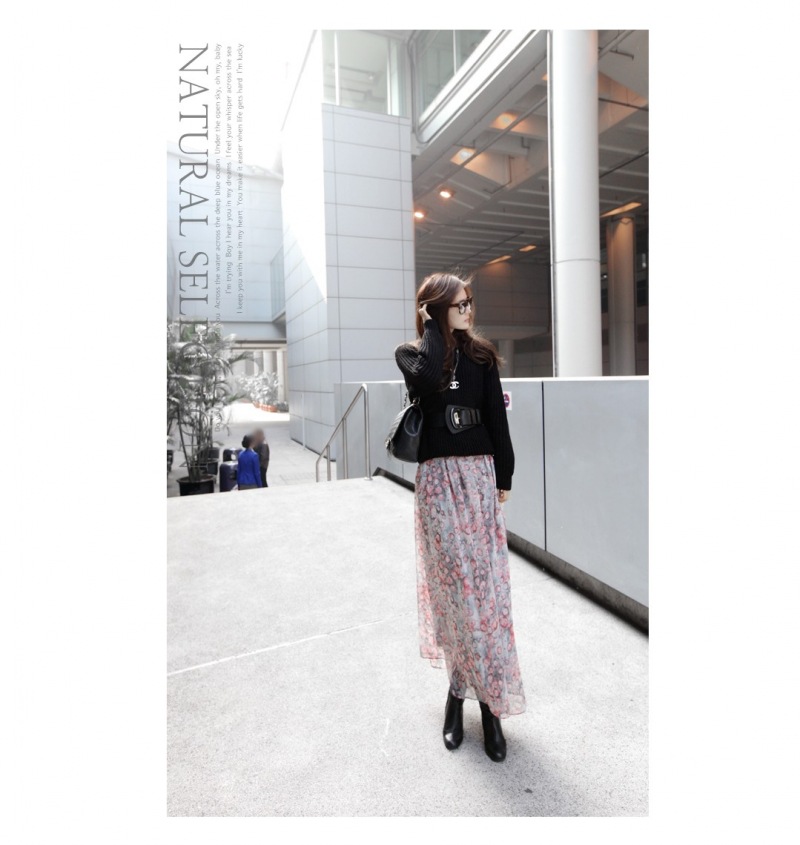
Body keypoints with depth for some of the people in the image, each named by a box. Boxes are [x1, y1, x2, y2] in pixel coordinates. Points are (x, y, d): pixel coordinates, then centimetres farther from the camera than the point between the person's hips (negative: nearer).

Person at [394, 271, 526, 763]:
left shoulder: (481, 354, 9)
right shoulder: (411, 353, 4)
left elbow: (497, 417, 8)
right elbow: (427, 379, -21)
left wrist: (504, 478, 6)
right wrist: (432, 326, -8)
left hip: (480, 473, 2)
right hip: (438, 478, -2)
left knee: (485, 583, 1)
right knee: (451, 583, 1)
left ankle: (476, 690, 14)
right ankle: (466, 688, 18)